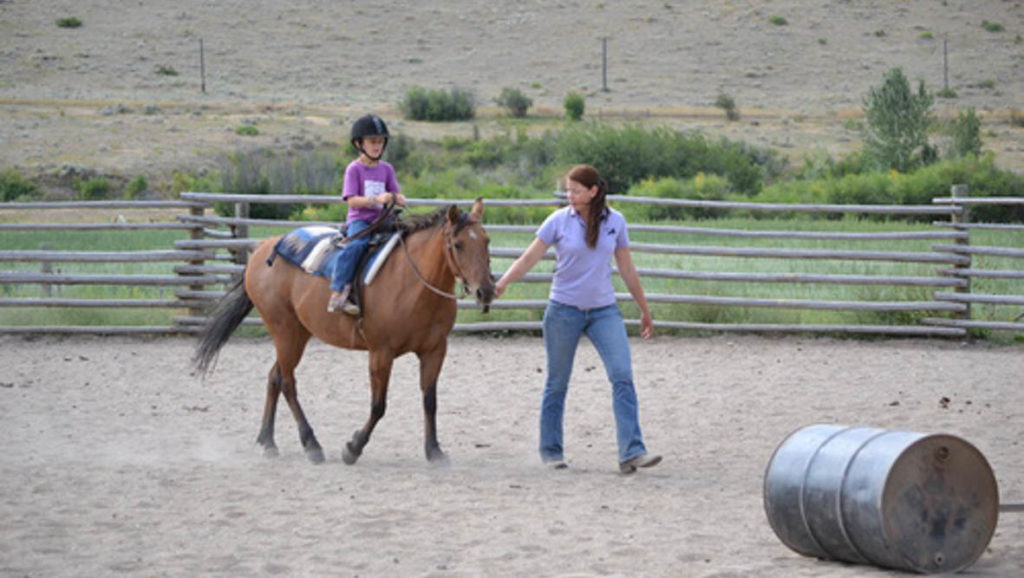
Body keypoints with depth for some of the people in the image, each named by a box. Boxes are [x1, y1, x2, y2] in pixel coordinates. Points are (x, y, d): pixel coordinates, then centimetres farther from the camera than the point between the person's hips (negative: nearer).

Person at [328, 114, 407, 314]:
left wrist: (398, 198, -9)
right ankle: (337, 294, -38)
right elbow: (352, 200, -10)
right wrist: (377, 200, -23)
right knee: (356, 245, -35)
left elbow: (397, 196, 16)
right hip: (359, 220, -6)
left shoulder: (386, 168, 15)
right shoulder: (354, 169, -1)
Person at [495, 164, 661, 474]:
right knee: (557, 383, 6)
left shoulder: (615, 221, 1)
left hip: (603, 310, 1)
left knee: (622, 376, -13)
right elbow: (529, 258, -6)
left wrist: (645, 311, 15)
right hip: (564, 309, -1)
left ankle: (631, 451, -16)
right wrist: (501, 284, -21)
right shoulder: (559, 221, -5)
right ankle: (551, 451, 19)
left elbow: (627, 269, 10)